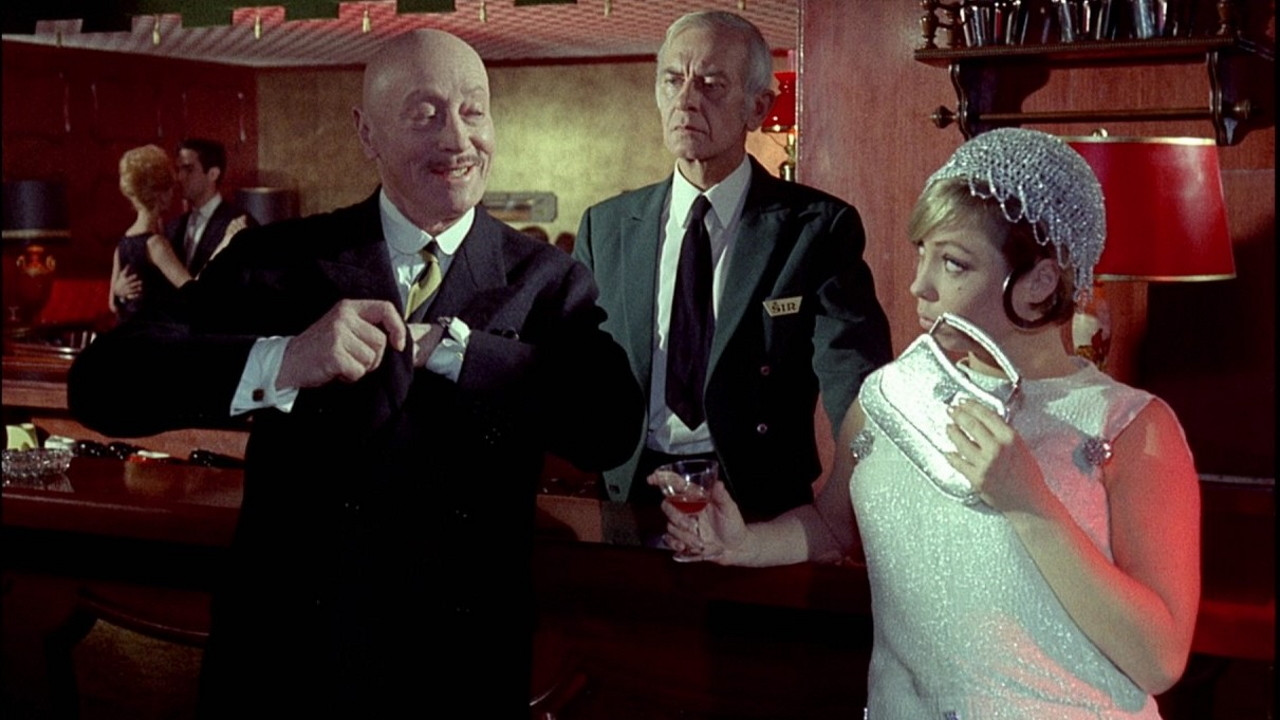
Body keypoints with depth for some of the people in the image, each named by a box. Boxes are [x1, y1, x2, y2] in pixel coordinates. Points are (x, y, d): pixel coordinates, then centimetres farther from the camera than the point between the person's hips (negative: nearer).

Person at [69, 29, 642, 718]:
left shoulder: (550, 280, 1)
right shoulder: (278, 259, -1)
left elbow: (612, 428, -15)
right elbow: (99, 382, -12)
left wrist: (440, 345, -19)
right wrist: (282, 360, -28)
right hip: (283, 657, 0)